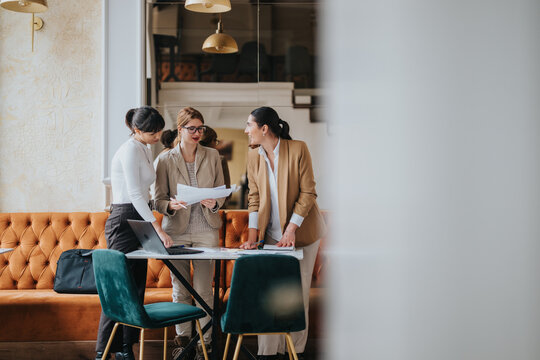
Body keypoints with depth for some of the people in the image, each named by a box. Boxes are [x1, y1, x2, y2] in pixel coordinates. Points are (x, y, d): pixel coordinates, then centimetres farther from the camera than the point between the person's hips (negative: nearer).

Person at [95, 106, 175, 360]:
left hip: (138, 221, 9)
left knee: (136, 288, 8)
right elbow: (135, 194, -21)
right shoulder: (130, 150, -14)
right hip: (124, 221, -9)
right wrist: (158, 229, -26)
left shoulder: (145, 150, 16)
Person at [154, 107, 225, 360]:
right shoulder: (165, 160, 2)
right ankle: (182, 338, 20)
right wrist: (170, 205, -20)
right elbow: (159, 199, 2)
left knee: (203, 289, -2)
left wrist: (215, 204, -11)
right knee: (180, 290, 6)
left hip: (206, 230, 0)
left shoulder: (212, 156, 7)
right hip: (176, 230, 0)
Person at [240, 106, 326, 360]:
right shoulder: (254, 156, 2)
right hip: (271, 232, 3)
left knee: (299, 290, 3)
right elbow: (254, 197, 5)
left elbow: (308, 193, -11)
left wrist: (291, 229, -16)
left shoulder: (298, 149, -12)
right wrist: (252, 234, -6)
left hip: (302, 231, -3)